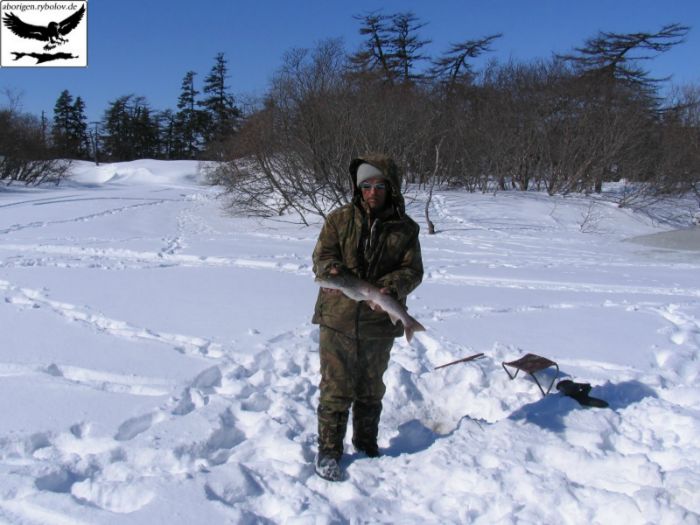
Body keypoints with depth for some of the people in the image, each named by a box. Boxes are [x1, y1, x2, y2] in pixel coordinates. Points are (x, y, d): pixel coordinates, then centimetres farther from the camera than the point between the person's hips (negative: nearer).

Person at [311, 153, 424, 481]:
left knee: (371, 388, 18)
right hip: (338, 319, -2)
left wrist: (392, 286, -21)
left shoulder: (405, 228, 2)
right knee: (336, 388, 2)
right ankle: (329, 449, 17)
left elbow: (412, 270, 0)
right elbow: (322, 256, -2)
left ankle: (366, 441, 38)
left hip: (380, 324, 2)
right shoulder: (340, 219, 0)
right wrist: (332, 269, -26)